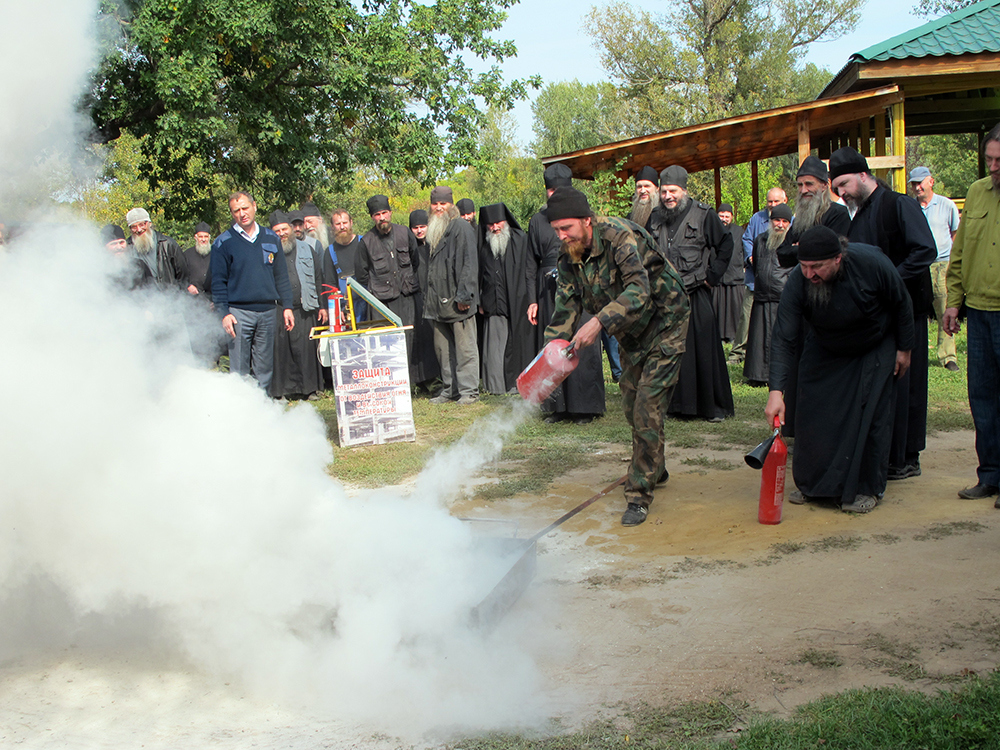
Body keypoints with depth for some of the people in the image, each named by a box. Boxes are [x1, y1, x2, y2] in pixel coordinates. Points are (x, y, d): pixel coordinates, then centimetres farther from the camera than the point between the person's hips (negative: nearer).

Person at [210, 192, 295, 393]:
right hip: (238, 313, -3)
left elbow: (281, 276, 14)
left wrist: (287, 307, 8)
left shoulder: (271, 239, 11)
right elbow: (218, 282, -1)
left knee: (265, 369, 7)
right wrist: (224, 313, -9)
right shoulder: (223, 243, 1)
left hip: (268, 312, 3)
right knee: (239, 370, -2)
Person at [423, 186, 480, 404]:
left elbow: (469, 263, -13)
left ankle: (469, 390, 3)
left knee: (465, 347, -2)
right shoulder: (433, 230, 19)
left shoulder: (461, 228, -6)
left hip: (457, 301, -8)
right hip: (438, 301, 8)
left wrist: (463, 295, -18)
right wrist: (429, 298, 16)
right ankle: (449, 389, 18)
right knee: (442, 348, 10)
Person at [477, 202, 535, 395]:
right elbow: (478, 276, 15)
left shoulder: (521, 240, 4)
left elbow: (530, 272, 1)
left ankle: (518, 384, 9)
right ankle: (496, 386, 4)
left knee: (519, 344, 1)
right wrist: (479, 301, 6)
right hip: (493, 306, 2)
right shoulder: (483, 245, 11)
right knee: (494, 347, -1)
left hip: (517, 304, -2)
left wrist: (531, 300, -6)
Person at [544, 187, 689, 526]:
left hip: (663, 324, -8)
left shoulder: (619, 235, -28)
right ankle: (653, 469, 40)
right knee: (632, 405, 16)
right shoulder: (569, 256, -6)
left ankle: (639, 495, -7)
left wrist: (599, 322, -50)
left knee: (647, 409, -14)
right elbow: (566, 306, -3)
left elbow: (640, 290, -40)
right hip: (630, 334, 8)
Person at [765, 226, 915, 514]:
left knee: (869, 415, -8)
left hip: (875, 348, -2)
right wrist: (776, 390, -40)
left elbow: (901, 304, -14)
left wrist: (904, 349, -5)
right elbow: (784, 338, -31)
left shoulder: (871, 263, -33)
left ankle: (867, 489, 4)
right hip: (823, 350, 2)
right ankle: (812, 485, 14)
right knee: (812, 413, -2)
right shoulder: (797, 281, -31)